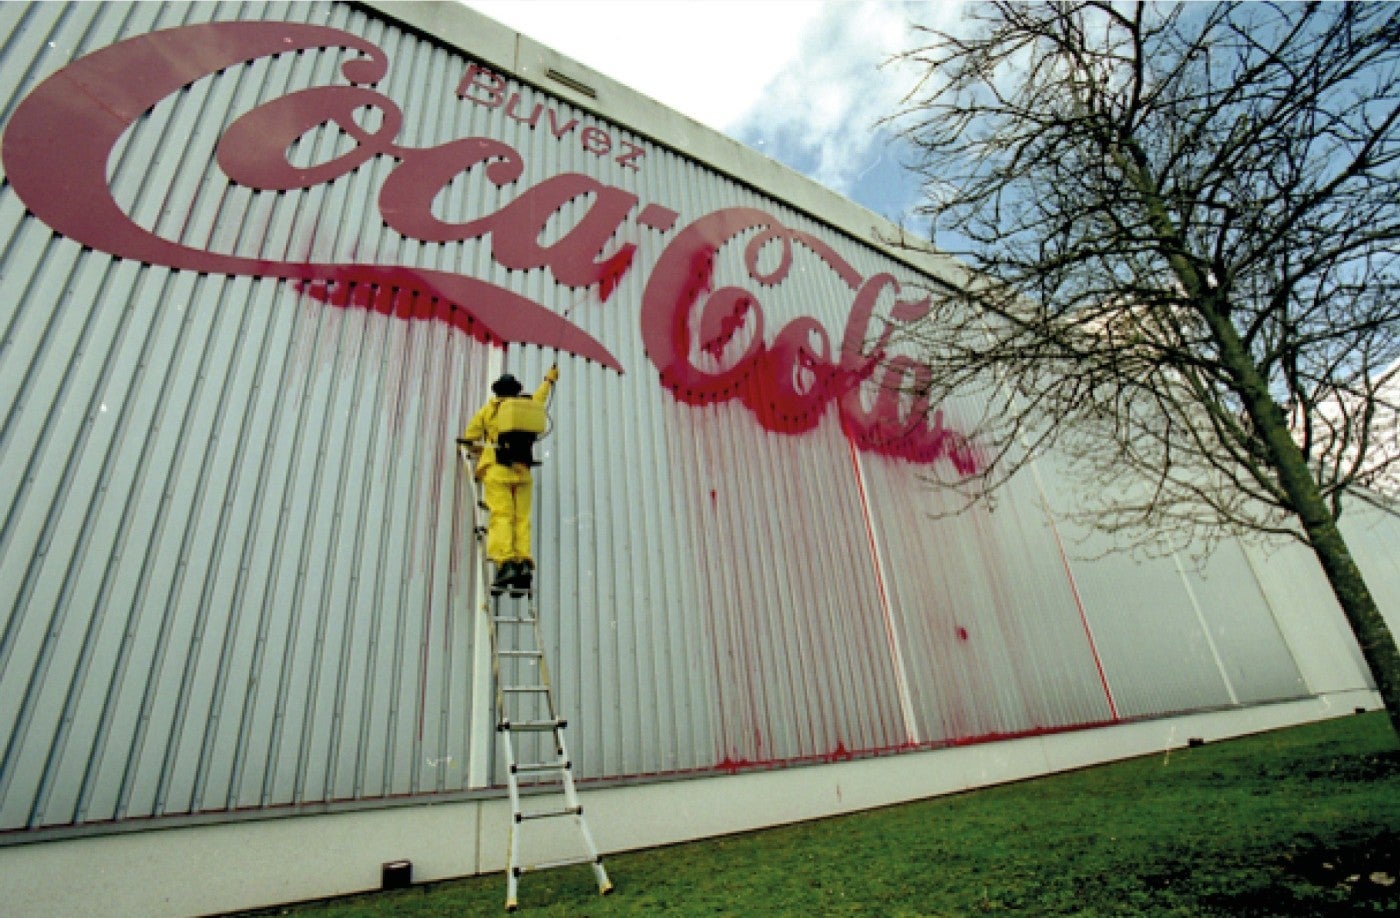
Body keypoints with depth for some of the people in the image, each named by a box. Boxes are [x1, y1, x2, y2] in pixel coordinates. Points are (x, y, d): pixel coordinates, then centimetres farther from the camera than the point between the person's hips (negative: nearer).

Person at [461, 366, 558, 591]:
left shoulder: (488, 409, 12)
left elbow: (470, 439, 10)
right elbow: (539, 397, 40)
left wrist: (482, 452, 30)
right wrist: (549, 379, 58)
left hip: (497, 469, -3)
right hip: (522, 469, 3)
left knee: (501, 516, -12)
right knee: (521, 518, -1)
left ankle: (505, 563, -28)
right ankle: (524, 564, -14)